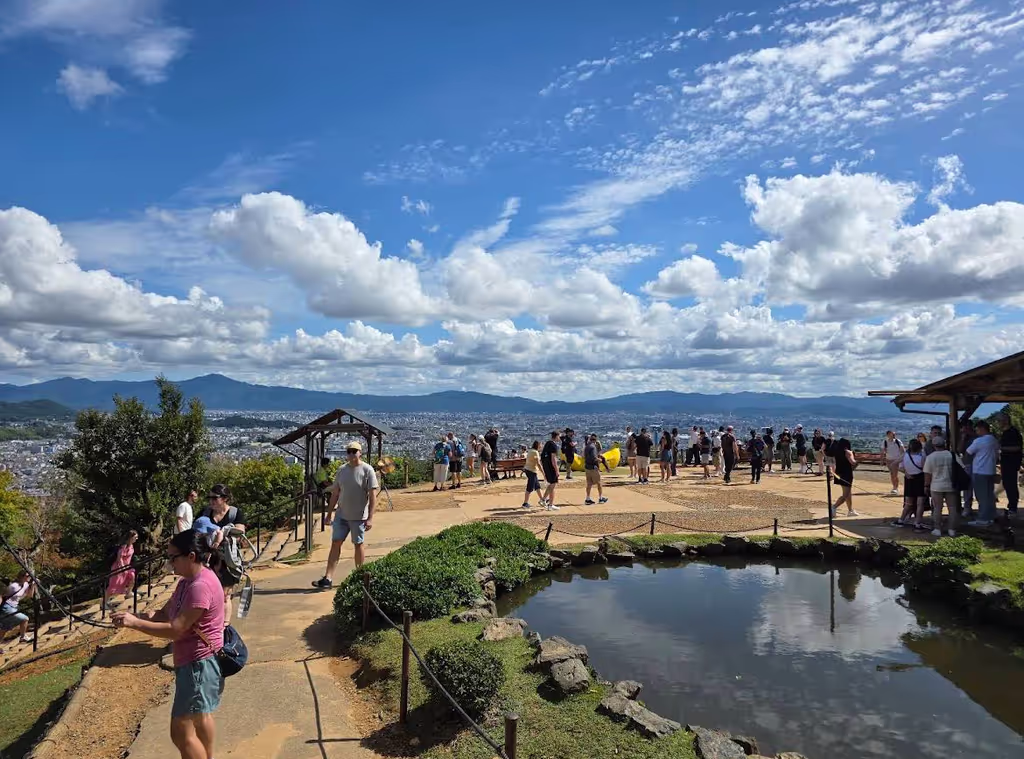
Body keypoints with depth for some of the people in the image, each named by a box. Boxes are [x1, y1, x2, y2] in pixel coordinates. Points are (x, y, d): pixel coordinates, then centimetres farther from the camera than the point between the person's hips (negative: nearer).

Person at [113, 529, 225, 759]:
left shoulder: (201, 586, -27)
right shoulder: (188, 580, 7)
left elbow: (176, 630, -27)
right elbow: (166, 613, 9)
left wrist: (135, 623, -24)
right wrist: (143, 616, -10)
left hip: (198, 664, -11)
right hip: (195, 661, 11)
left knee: (181, 732, -8)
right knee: (200, 715, 28)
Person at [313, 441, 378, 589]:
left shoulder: (367, 470, -11)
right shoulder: (341, 470, 6)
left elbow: (373, 496, -13)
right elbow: (335, 493, 12)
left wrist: (370, 518, -18)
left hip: (359, 516, -4)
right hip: (341, 515, 5)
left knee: (358, 545, 7)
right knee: (335, 543, 1)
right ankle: (328, 578, 2)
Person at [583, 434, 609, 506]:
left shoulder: (586, 447, 9)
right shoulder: (593, 447, -17)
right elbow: (594, 458, -24)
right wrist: (600, 460, -4)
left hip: (587, 467, 8)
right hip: (593, 467, -8)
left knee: (589, 483, 10)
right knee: (599, 483, 7)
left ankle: (588, 499, 9)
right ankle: (601, 498, 16)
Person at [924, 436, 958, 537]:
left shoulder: (930, 457, -7)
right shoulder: (952, 455, -3)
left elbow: (927, 474, -4)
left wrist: (926, 485, 8)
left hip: (937, 486, -2)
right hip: (951, 486, 2)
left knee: (937, 508, 6)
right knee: (952, 508, 9)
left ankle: (937, 529, 9)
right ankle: (952, 530, 12)